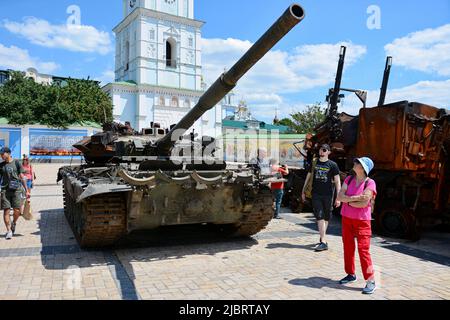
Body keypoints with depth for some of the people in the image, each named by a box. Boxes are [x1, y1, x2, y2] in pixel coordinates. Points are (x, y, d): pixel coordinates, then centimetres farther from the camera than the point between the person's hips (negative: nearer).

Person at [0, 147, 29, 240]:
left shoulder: (16, 163, 4)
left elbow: (22, 177, 5)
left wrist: (26, 190, 2)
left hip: (16, 190, -2)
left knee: (17, 210, -4)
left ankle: (13, 223, 25)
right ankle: (9, 231, 3)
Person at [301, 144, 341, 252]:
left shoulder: (332, 165, 1)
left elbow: (337, 181, 0)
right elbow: (308, 177, 17)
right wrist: (303, 191, 15)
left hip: (328, 194, -1)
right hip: (316, 194, 1)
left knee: (326, 217, 8)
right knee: (319, 217, -6)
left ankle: (322, 238, 25)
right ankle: (323, 242, -7)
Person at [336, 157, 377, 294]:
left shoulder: (370, 183, -12)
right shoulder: (349, 179, 4)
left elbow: (364, 203, -21)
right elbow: (340, 197, -5)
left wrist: (348, 201, -8)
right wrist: (355, 198, -19)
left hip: (362, 221, -5)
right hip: (346, 218, 6)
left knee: (363, 249, -7)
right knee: (348, 247, 13)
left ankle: (371, 281, 2)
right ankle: (351, 274, 28)